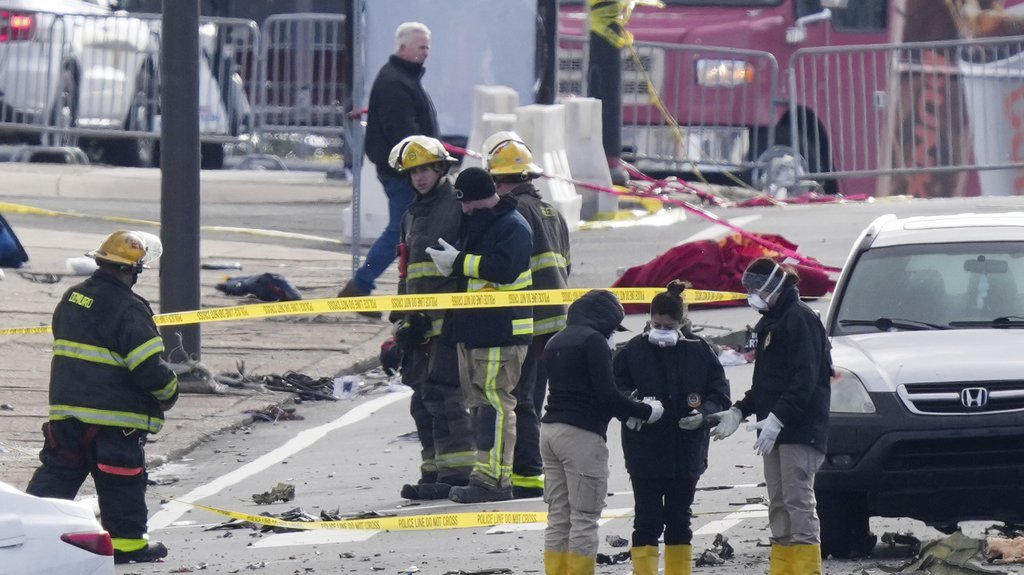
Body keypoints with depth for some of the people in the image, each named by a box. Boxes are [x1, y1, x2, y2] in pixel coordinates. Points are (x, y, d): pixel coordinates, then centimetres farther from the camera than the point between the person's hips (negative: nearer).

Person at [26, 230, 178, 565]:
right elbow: (149, 367, -19)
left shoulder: (71, 299, 9)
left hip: (65, 408, 7)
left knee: (57, 470, 11)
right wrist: (169, 392, -1)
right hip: (114, 417, -7)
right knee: (122, 478, 5)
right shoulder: (129, 310, -17)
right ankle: (126, 540, 13)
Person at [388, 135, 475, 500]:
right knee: (423, 400, 9)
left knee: (442, 393, -14)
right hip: (422, 319, 9)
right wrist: (401, 320, 21)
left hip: (451, 317, -9)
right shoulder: (413, 216, 21)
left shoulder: (459, 208, -5)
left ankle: (457, 473, -14)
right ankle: (435, 472, 15)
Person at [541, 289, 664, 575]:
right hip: (582, 434, -8)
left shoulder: (557, 341, 16)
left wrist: (628, 409, 16)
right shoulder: (594, 340, -9)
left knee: (558, 519, 9)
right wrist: (645, 410, -1)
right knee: (584, 519, -4)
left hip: (551, 430, 8)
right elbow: (606, 394, -14)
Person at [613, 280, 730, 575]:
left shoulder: (699, 351, 0)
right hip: (645, 449, -2)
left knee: (679, 519, 11)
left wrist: (704, 413, -14)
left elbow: (720, 393, 5)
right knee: (647, 519, -2)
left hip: (687, 449, 2)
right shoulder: (634, 350, -3)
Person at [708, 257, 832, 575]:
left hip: (801, 429, -10)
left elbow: (806, 379, -18)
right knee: (779, 504, 9)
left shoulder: (800, 319, -10)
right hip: (775, 430, 10)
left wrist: (777, 418, -24)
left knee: (798, 502, -13)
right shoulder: (770, 323, 20)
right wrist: (739, 411, 16)